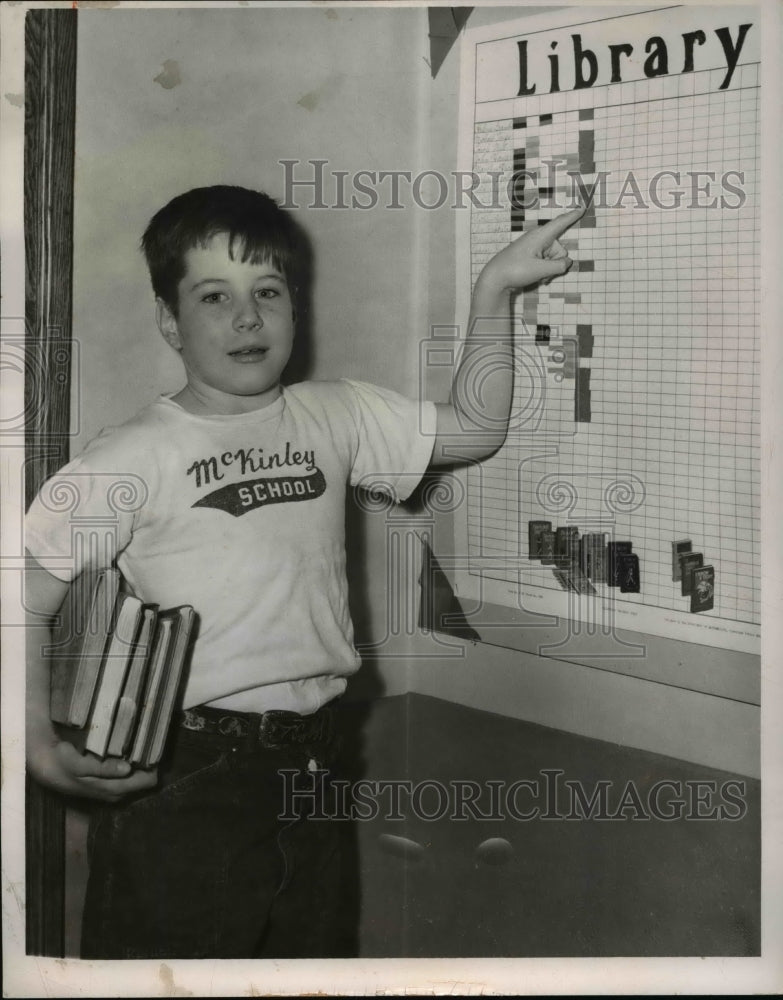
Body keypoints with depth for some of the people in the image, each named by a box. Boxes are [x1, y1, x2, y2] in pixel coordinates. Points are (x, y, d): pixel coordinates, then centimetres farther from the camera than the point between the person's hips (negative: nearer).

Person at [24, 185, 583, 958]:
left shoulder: (336, 418, 7)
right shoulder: (135, 457, -9)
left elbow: (474, 428, 15)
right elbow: (29, 601, -10)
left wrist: (493, 290, 7)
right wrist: (39, 745, -22)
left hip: (307, 768, 5)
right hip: (180, 781, -5)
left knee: (308, 953, 19)